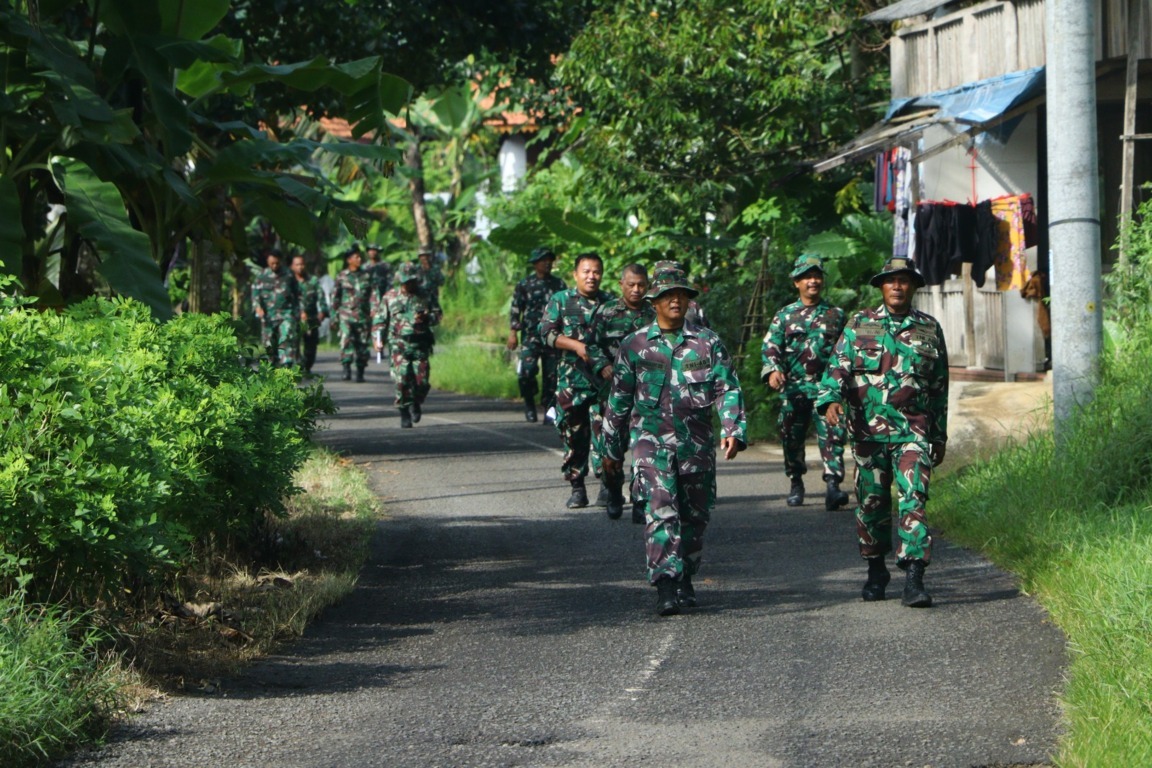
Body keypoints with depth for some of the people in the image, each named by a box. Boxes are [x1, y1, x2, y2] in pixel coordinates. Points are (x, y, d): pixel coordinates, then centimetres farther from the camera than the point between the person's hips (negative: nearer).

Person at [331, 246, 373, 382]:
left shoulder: (366, 276, 10)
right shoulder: (341, 276, 5)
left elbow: (371, 296, 12)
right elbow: (335, 296, 9)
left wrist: (372, 313, 4)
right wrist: (335, 313, 5)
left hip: (363, 314, 2)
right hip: (346, 314, -2)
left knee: (362, 343, 3)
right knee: (346, 339, -19)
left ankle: (360, 373, 11)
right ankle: (346, 369, -21)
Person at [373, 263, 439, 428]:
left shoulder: (424, 296, 8)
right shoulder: (390, 297, 5)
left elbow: (436, 316, 15)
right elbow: (379, 320, 10)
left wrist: (427, 318, -7)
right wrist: (379, 339, -2)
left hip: (420, 345, 1)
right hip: (399, 345, -1)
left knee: (422, 380, -3)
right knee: (402, 379, -13)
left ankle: (416, 404, 27)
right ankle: (404, 414, -3)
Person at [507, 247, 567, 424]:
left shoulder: (559, 285, 11)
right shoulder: (524, 285, 5)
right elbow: (516, 310, 5)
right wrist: (513, 332, -2)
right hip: (530, 335, -2)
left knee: (551, 375, -1)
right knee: (527, 370, -16)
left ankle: (549, 410, 7)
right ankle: (529, 402, 7)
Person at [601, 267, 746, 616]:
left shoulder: (708, 343, 6)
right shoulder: (635, 346, 6)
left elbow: (728, 389, 2)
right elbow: (619, 400, 12)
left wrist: (732, 431, -14)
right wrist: (612, 449, 15)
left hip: (697, 443, 2)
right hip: (652, 440, -2)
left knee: (695, 515, 10)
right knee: (661, 510, -16)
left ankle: (685, 580, 27)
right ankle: (665, 588, -23)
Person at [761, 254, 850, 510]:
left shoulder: (836, 315, 12)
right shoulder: (784, 316, 9)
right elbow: (770, 347, 1)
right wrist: (773, 370, -18)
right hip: (793, 389, 1)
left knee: (832, 434, -15)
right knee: (792, 438, 7)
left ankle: (833, 486, -22)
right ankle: (796, 484, 25)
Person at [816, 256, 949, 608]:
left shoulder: (929, 329, 9)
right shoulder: (859, 325, 8)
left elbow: (940, 388, 14)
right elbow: (837, 367, 1)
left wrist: (939, 437, 15)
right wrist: (831, 399, -20)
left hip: (914, 430, -1)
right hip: (868, 430, 1)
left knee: (913, 499, -14)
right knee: (871, 503, 7)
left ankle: (914, 578, -19)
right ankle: (875, 572, 24)